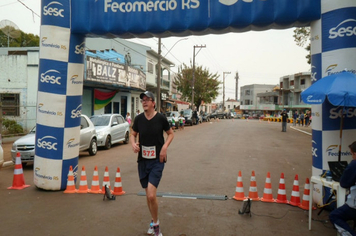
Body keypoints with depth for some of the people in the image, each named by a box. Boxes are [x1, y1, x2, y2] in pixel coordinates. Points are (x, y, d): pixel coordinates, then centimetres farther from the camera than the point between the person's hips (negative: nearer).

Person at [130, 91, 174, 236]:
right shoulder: (139, 119, -1)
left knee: (151, 195, -15)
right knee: (148, 195, 14)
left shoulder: (160, 118, -9)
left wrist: (165, 147, -11)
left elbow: (171, 134, 5)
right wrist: (133, 144, -9)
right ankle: (154, 222, 36)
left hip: (157, 161, -4)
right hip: (142, 160, 4)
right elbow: (133, 134, 13)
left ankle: (155, 223, 10)